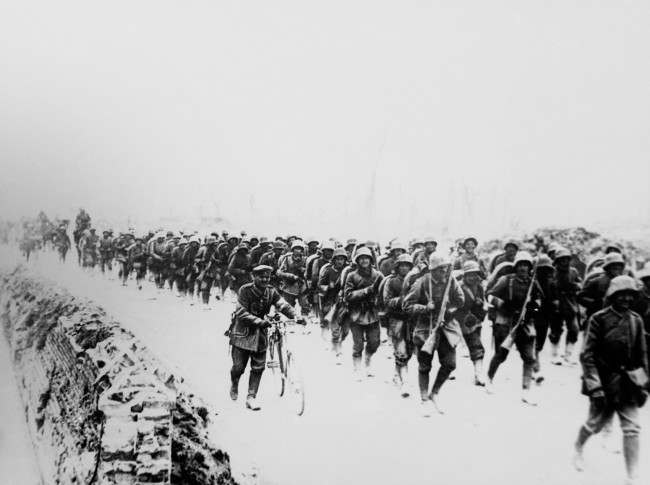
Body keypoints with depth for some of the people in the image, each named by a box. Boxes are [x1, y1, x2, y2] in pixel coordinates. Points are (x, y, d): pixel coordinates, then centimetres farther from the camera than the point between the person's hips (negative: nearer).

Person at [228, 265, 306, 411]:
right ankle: (234, 385, 34)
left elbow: (283, 305, -15)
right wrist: (259, 321, -36)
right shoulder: (245, 290, -15)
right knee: (239, 366, 2)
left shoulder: (271, 292, -3)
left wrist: (296, 317, -32)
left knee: (258, 367, 0)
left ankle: (251, 397, 10)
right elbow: (241, 313, -23)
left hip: (260, 333, 4)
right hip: (243, 332, -3)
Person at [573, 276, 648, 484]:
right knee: (596, 423, 12)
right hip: (605, 380, -3)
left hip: (628, 382, 4)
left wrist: (643, 383, 9)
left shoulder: (636, 320, 2)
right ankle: (578, 449, 42)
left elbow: (642, 355, 11)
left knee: (632, 429, 0)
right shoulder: (599, 319, -12)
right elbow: (587, 355, -13)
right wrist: (594, 385, -18)